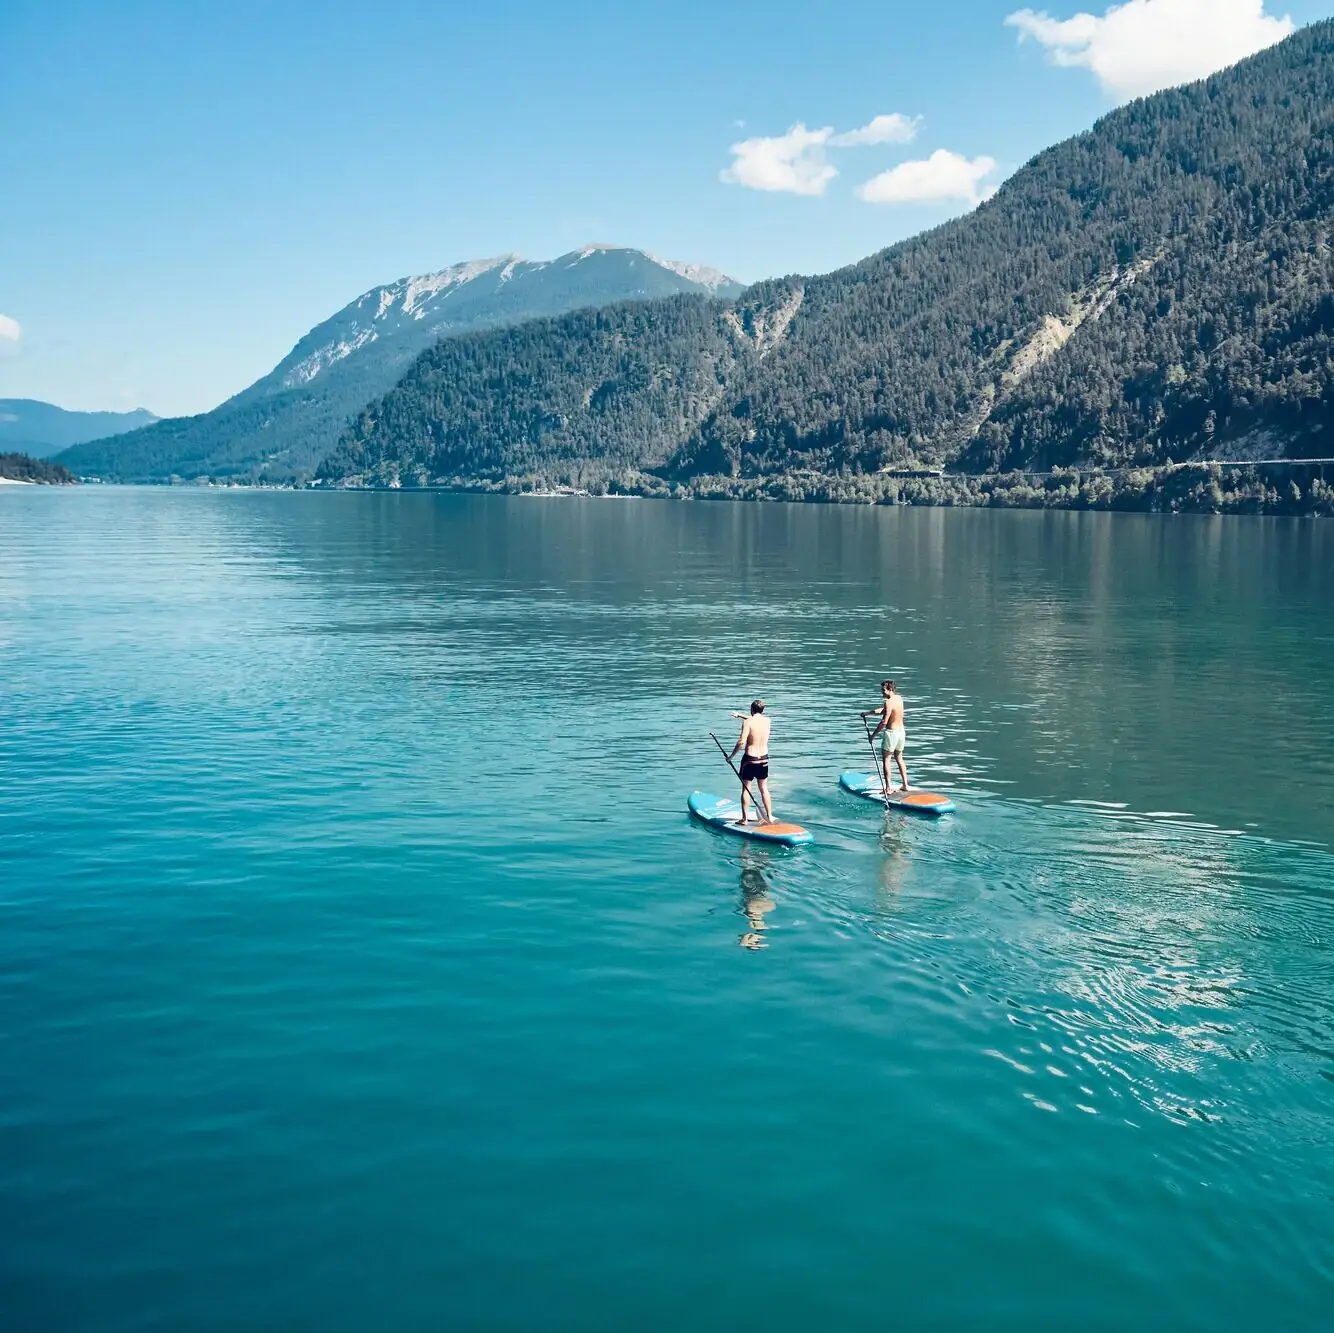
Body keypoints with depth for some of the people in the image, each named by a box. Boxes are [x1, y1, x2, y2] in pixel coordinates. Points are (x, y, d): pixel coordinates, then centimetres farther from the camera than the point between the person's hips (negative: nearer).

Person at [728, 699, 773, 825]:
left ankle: (745, 818, 8)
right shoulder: (767, 720, 1)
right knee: (764, 789, 15)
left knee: (746, 788, 6)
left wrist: (731, 755, -10)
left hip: (750, 759, -5)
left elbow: (741, 742, -22)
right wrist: (740, 715, 34)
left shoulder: (747, 722, -15)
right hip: (764, 759, 5)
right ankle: (769, 817, 18)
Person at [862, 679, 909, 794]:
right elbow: (883, 710, 15)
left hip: (891, 732, -8)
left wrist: (873, 734, -14)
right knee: (899, 759, 20)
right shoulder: (899, 698, 6)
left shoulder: (888, 702, -19)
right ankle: (905, 785, 20)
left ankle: (888, 787, -1)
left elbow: (884, 722, -22)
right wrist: (867, 713, 15)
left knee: (886, 759, 2)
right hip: (901, 731, 8)